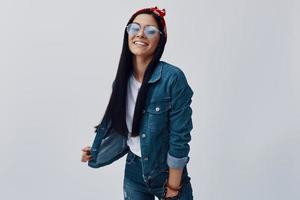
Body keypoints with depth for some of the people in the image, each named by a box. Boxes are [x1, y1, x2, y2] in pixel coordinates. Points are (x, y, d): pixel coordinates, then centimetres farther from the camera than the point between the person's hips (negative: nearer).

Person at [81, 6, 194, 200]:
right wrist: (97, 152, 14)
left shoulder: (173, 78, -20)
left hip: (168, 172, -4)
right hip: (134, 172, 5)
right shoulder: (122, 80, -3)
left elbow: (179, 138, -17)